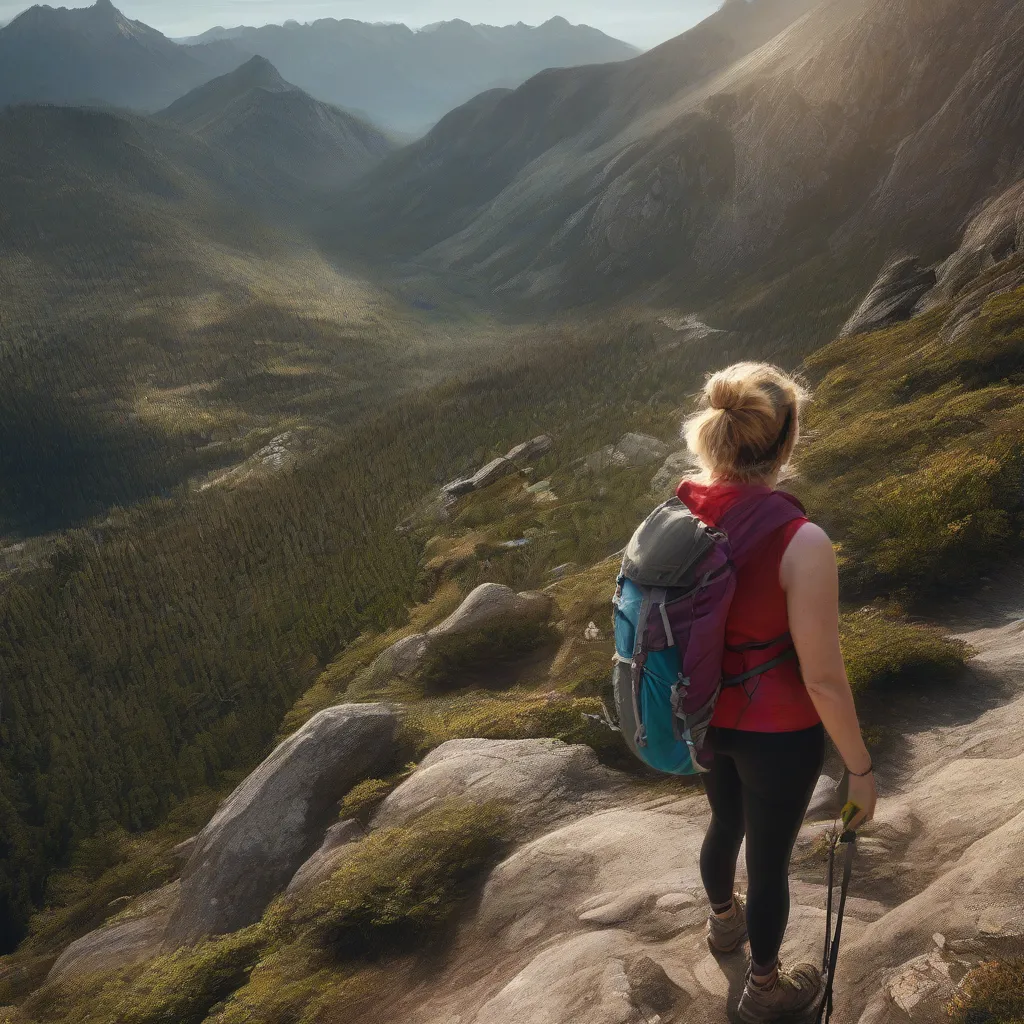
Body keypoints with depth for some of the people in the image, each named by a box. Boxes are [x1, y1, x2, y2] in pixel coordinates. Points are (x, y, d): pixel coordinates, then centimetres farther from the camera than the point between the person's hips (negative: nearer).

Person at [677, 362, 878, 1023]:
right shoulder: (802, 544, -31)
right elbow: (824, 679, -23)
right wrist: (861, 768, -7)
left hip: (706, 715, 5)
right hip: (778, 733, -5)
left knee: (726, 822, 33)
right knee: (771, 857, 20)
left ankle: (724, 921, 63)